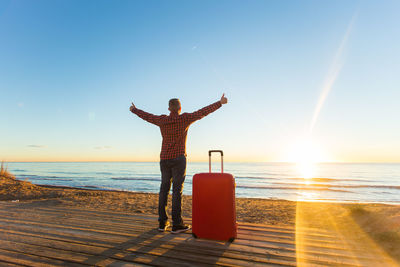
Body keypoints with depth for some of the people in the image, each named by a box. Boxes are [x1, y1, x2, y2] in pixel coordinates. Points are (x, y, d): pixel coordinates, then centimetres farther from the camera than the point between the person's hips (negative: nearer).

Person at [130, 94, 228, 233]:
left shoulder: (162, 120, 7)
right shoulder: (184, 118, -5)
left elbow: (146, 116, 21)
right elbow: (203, 112, -4)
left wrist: (134, 110, 40)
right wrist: (220, 103, 3)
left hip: (164, 159, 5)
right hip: (178, 159, -5)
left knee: (164, 189, 9)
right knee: (177, 190, -4)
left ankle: (162, 222, 13)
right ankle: (176, 224, 0)